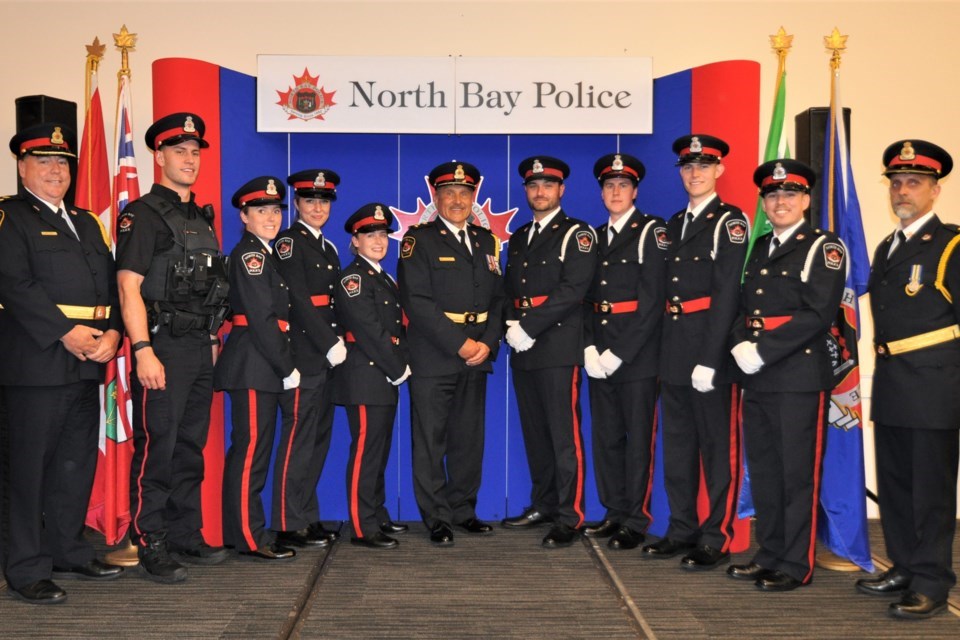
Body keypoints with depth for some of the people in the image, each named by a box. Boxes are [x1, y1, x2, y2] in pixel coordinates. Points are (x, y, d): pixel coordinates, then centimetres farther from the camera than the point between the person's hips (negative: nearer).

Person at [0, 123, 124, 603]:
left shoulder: (86, 222, 20)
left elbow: (111, 282, 14)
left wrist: (112, 333, -4)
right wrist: (67, 333, -19)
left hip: (87, 362, 7)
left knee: (78, 462, 13)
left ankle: (69, 552, 25)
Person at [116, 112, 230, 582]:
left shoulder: (202, 217, 18)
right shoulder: (143, 214, -6)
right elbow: (129, 285, -13)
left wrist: (214, 339, 16)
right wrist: (142, 350, -21)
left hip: (201, 348, 8)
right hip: (164, 346, -7)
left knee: (191, 448, 13)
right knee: (157, 448, -4)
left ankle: (186, 537, 22)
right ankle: (150, 547, 4)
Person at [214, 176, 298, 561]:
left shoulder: (267, 255, 20)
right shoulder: (248, 254, -9)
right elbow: (261, 318, -16)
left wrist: (286, 367, 9)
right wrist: (287, 368, -14)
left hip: (268, 367, 9)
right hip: (252, 365, -9)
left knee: (254, 450, 11)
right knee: (251, 447, -6)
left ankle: (247, 532, 18)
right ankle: (249, 537, -1)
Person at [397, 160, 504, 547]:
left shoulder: (486, 241, 14)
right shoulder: (419, 240, -3)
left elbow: (498, 299, 12)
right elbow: (417, 301, -13)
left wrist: (487, 344, -4)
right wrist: (459, 344, -15)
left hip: (476, 356, 5)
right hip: (433, 358, -5)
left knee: (469, 438, 10)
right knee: (430, 440, 0)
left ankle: (463, 510, 23)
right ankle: (437, 519, 10)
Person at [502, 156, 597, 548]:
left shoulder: (577, 234, -2)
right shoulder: (518, 239, 20)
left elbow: (572, 290, -14)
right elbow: (509, 290, 18)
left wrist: (528, 327, -17)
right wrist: (513, 326, -2)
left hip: (558, 347, -7)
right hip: (523, 350, 7)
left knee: (563, 434, -7)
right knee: (534, 432, 12)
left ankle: (568, 518, -2)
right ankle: (543, 505, 22)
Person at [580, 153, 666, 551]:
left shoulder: (651, 231, -5)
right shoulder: (596, 237, 15)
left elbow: (652, 300, -12)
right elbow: (587, 297, 13)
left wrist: (619, 353, -15)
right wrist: (590, 347, -2)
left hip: (637, 353, -6)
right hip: (601, 356, 6)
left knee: (638, 439, 0)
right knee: (605, 437, 10)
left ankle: (636, 522, 7)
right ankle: (614, 513, 21)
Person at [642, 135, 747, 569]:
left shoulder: (730, 221, -6)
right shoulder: (675, 223, 16)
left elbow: (727, 294, -14)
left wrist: (709, 360, -19)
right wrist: (665, 350, 7)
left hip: (711, 348, -7)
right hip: (673, 350, 8)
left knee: (718, 446, 1)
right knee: (677, 444, 13)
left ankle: (716, 538, 8)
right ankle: (682, 530, 23)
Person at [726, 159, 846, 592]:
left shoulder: (823, 248, -5)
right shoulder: (759, 248, 17)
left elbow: (818, 314, -15)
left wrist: (762, 350, -18)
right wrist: (741, 345, -4)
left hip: (800, 377, -7)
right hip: (757, 378, 7)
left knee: (797, 472, -1)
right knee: (763, 470, 12)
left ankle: (797, 565, 8)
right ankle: (770, 556, 24)